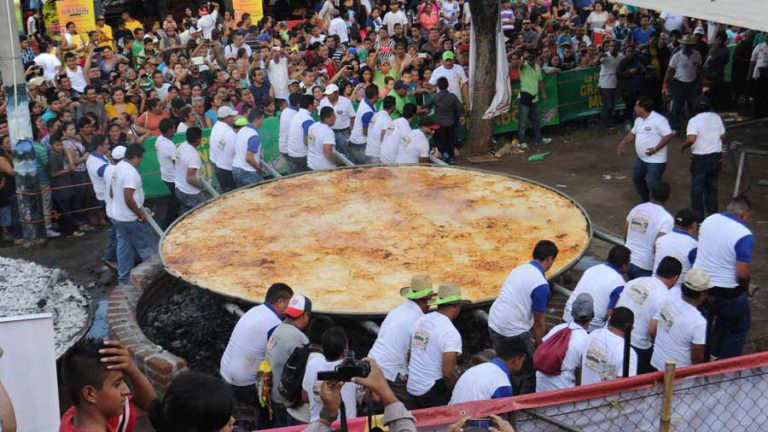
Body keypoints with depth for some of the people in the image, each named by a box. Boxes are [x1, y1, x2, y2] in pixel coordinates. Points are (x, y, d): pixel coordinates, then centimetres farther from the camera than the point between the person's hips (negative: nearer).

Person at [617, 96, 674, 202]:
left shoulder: (659, 120, -20)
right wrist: (623, 143, 4)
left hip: (656, 160, -9)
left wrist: (655, 149, -29)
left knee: (652, 185, -8)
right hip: (641, 158, 9)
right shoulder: (639, 120, 8)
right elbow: (633, 133, 20)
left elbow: (668, 136, -22)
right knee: (637, 178, 21)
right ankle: (645, 201, 39)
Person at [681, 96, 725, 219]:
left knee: (697, 188, 5)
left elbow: (691, 139, -27)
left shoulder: (694, 120, -15)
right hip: (716, 155, 5)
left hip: (700, 158, -5)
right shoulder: (716, 118, 1)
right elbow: (723, 136, 8)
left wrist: (683, 147, -8)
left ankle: (698, 215, 5)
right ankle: (712, 213, 21)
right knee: (712, 187, 16)